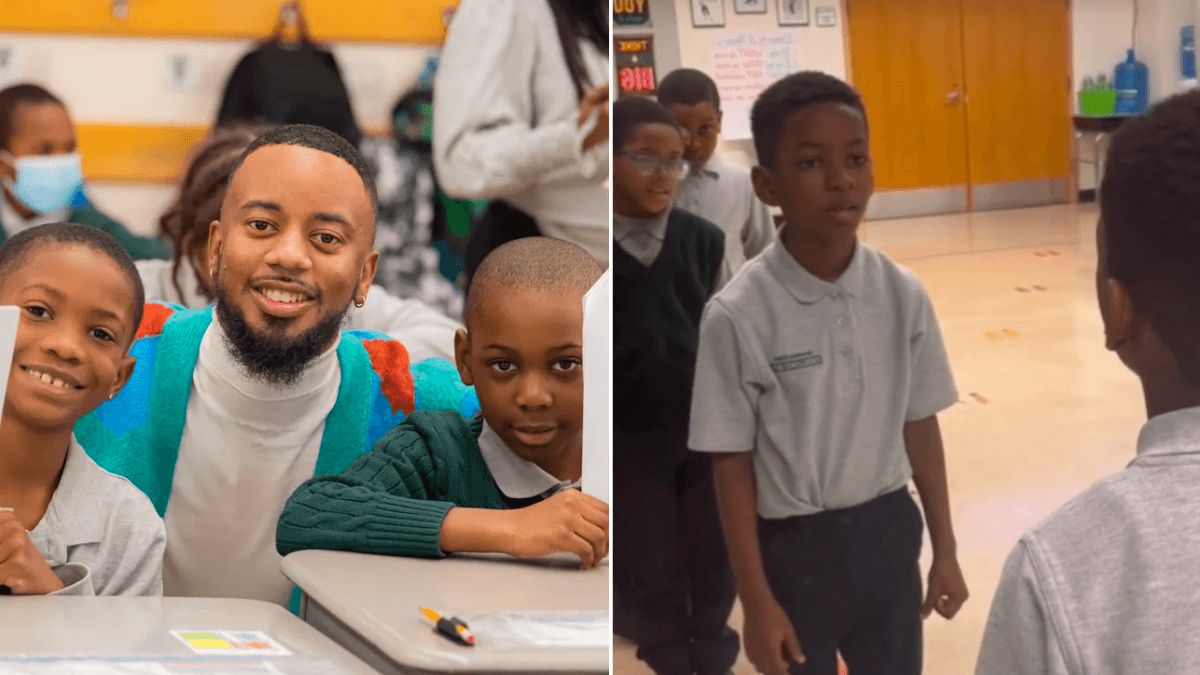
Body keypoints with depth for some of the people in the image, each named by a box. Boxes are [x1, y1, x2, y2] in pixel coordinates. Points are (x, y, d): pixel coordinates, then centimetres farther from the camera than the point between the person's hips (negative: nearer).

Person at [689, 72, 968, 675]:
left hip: (887, 534, 3)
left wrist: (944, 551, 9)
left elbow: (919, 427, 4)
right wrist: (756, 601, -10)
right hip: (796, 548, -3)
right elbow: (733, 464, -12)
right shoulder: (739, 315, -18)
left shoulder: (903, 295, -6)